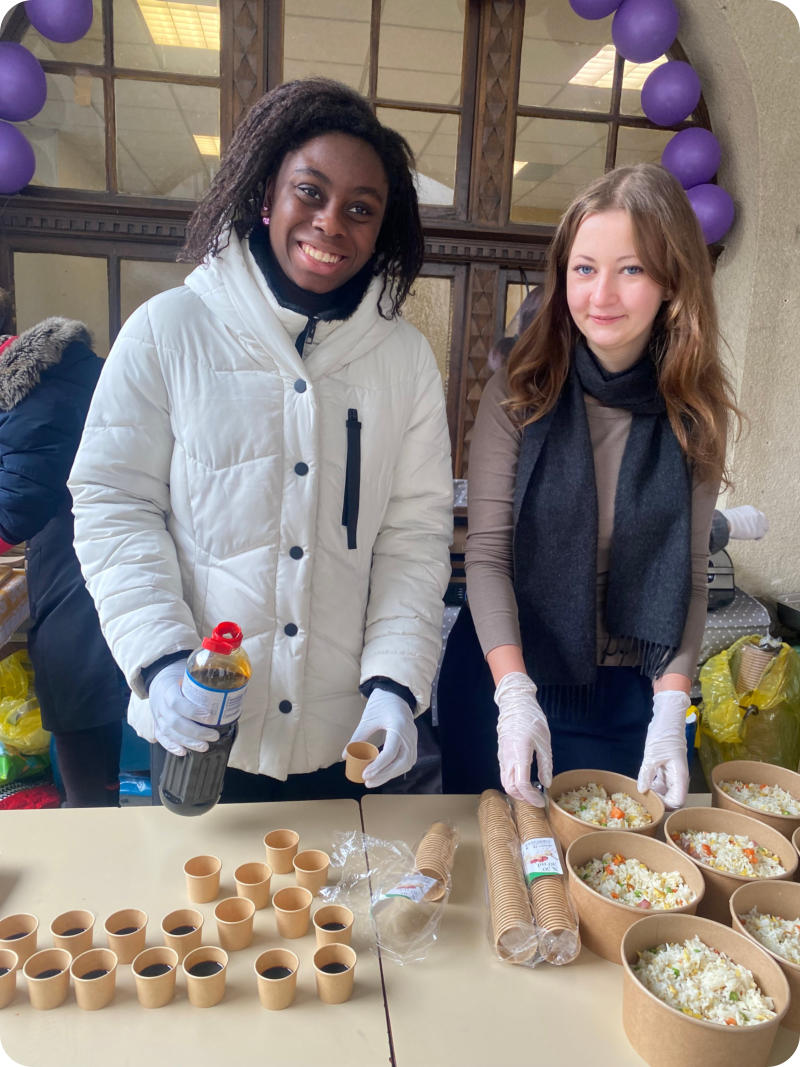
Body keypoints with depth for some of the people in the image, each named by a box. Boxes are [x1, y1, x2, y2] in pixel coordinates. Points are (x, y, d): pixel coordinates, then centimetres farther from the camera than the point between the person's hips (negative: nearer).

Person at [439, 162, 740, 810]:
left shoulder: (695, 414, -4)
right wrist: (515, 695, -22)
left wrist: (670, 712, -12)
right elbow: (487, 553, -13)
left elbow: (688, 573, -3)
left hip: (629, 701, 2)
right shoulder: (520, 394, -10)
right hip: (508, 683, -1)